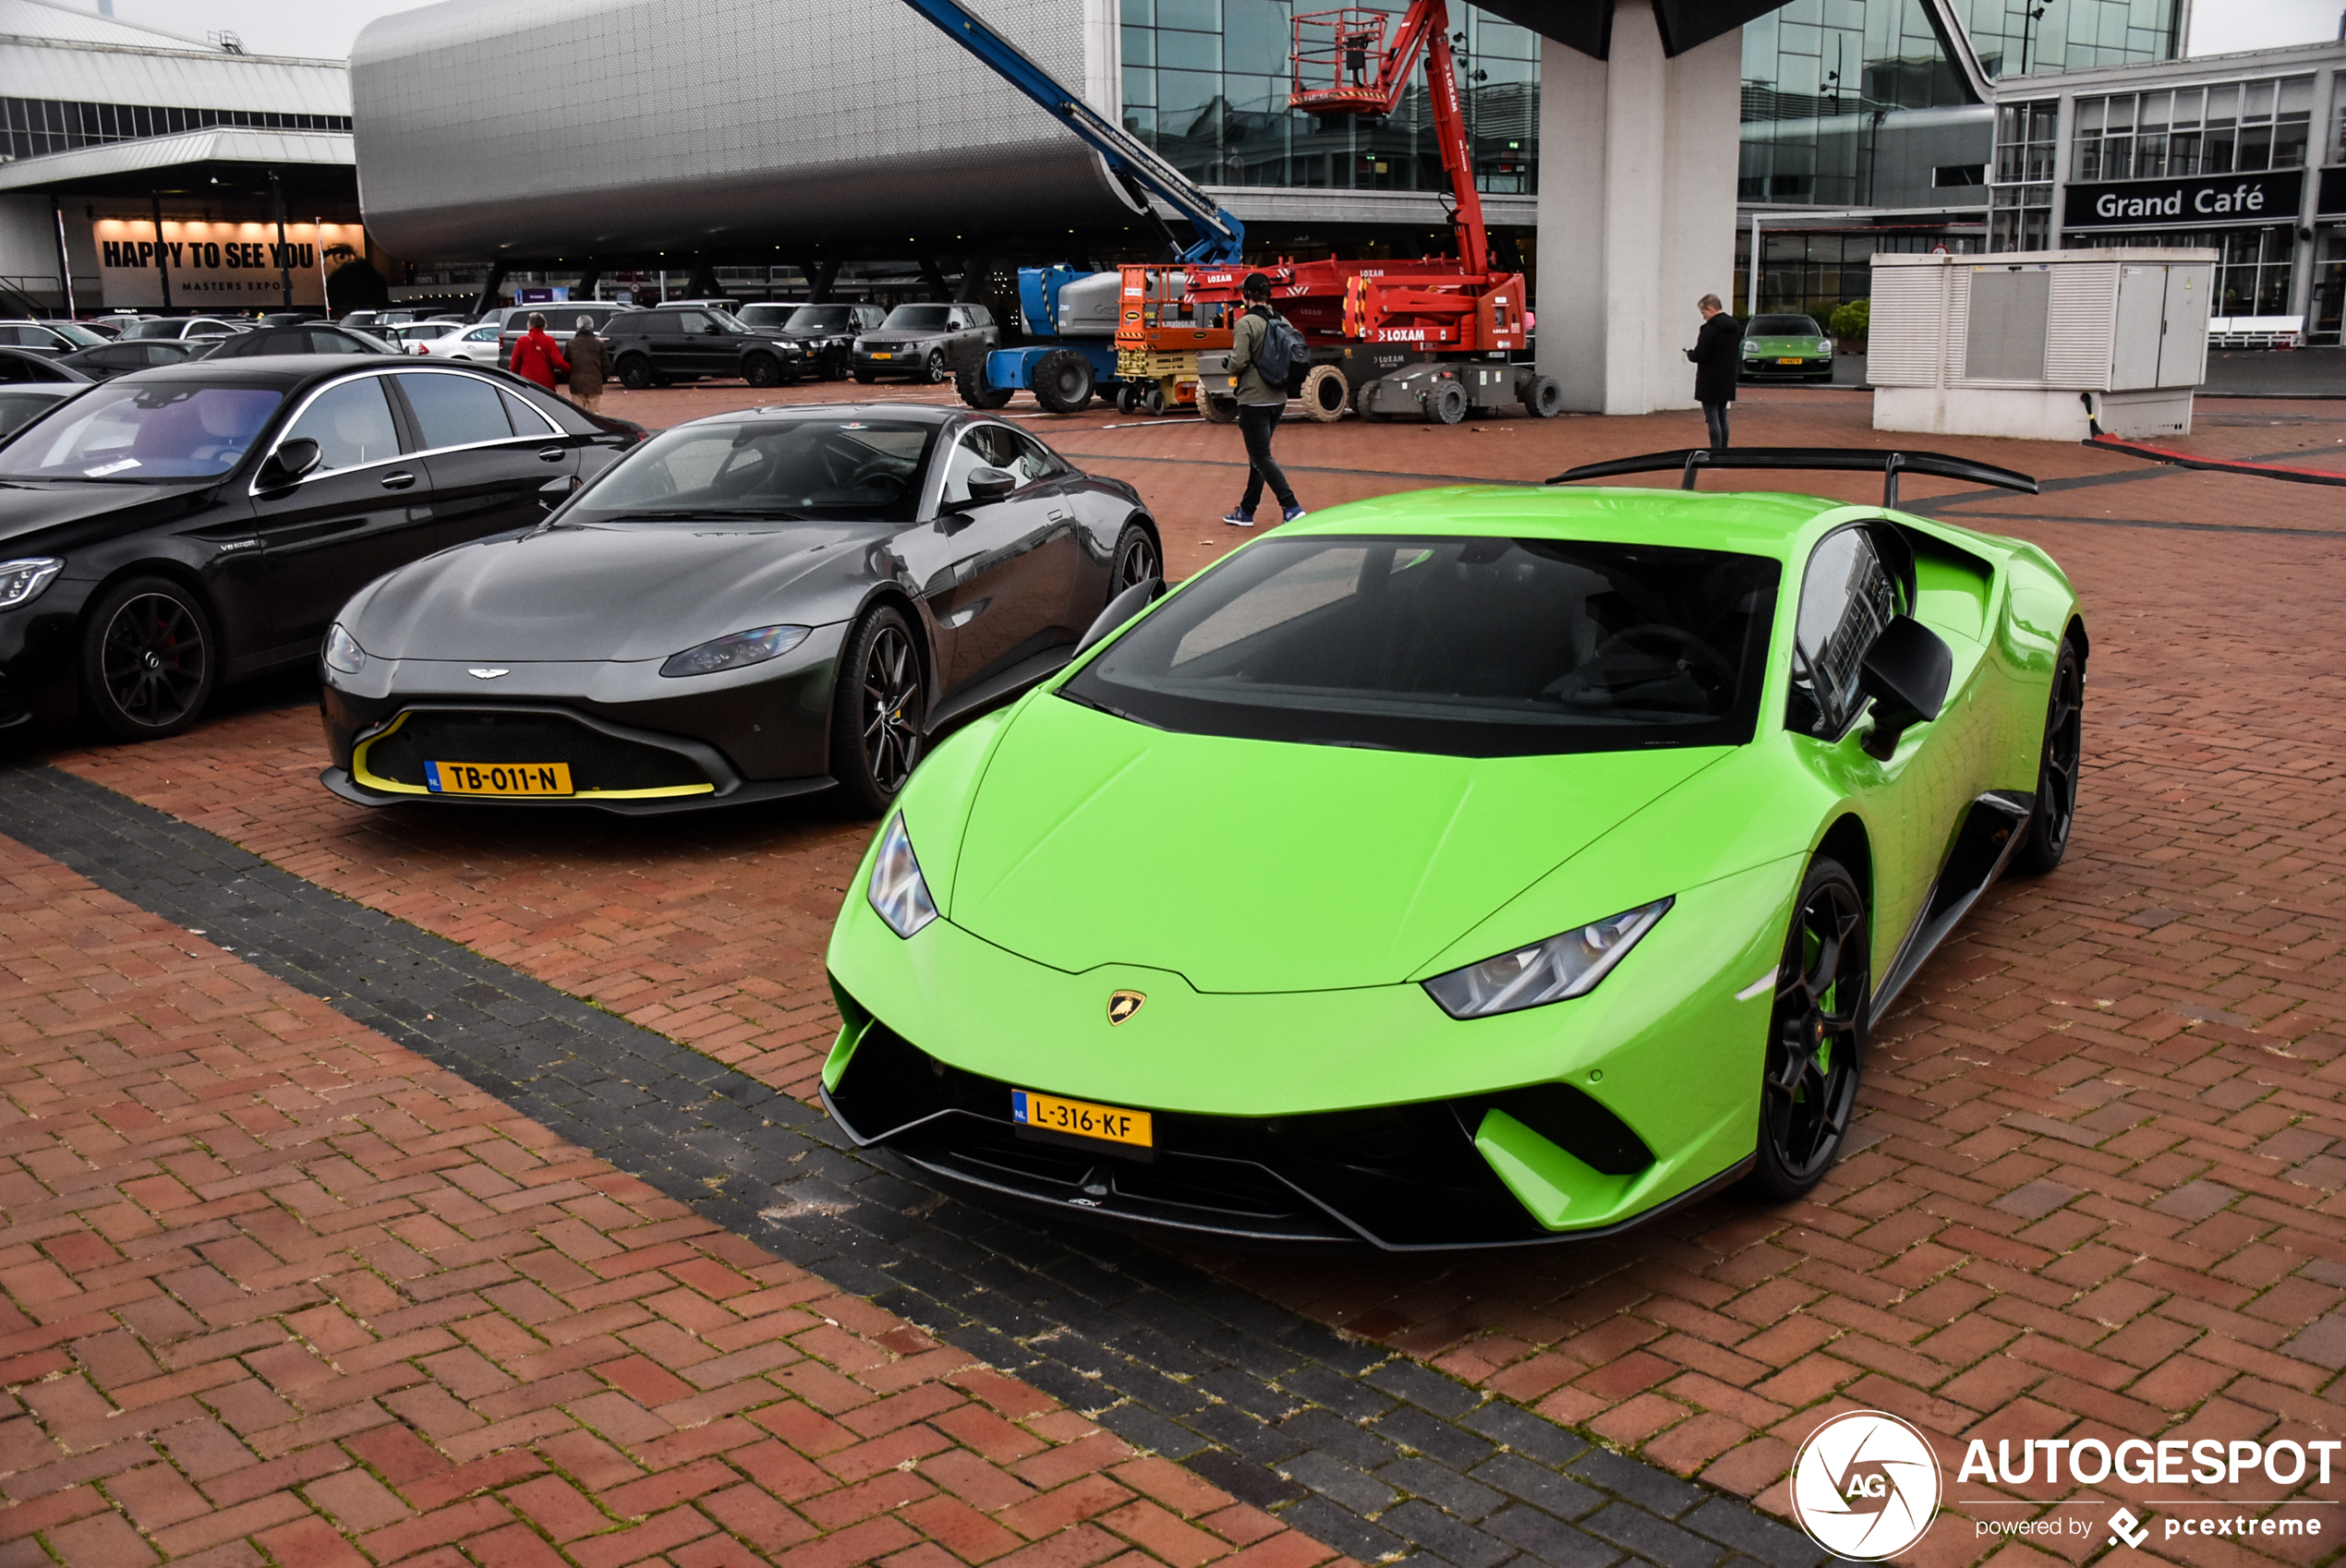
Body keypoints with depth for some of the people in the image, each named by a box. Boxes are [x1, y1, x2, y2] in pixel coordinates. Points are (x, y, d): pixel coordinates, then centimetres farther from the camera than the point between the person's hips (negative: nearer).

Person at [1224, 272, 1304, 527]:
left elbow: (1239, 360, -21)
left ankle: (1292, 508, -17)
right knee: (1259, 455, 16)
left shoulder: (1246, 324, -14)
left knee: (1261, 457, -5)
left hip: (1254, 399, -8)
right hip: (1278, 399, 8)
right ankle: (1246, 512, 24)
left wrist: (1233, 375, 0)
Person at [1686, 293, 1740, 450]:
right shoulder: (1735, 328, 10)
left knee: (1712, 417, -5)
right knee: (1722, 416, 16)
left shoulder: (1710, 329, -18)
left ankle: (1716, 450, -7)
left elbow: (1700, 355, -21)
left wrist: (1689, 353, 0)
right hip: (1727, 381, 8)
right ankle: (1724, 450, 21)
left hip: (1710, 382, -8)